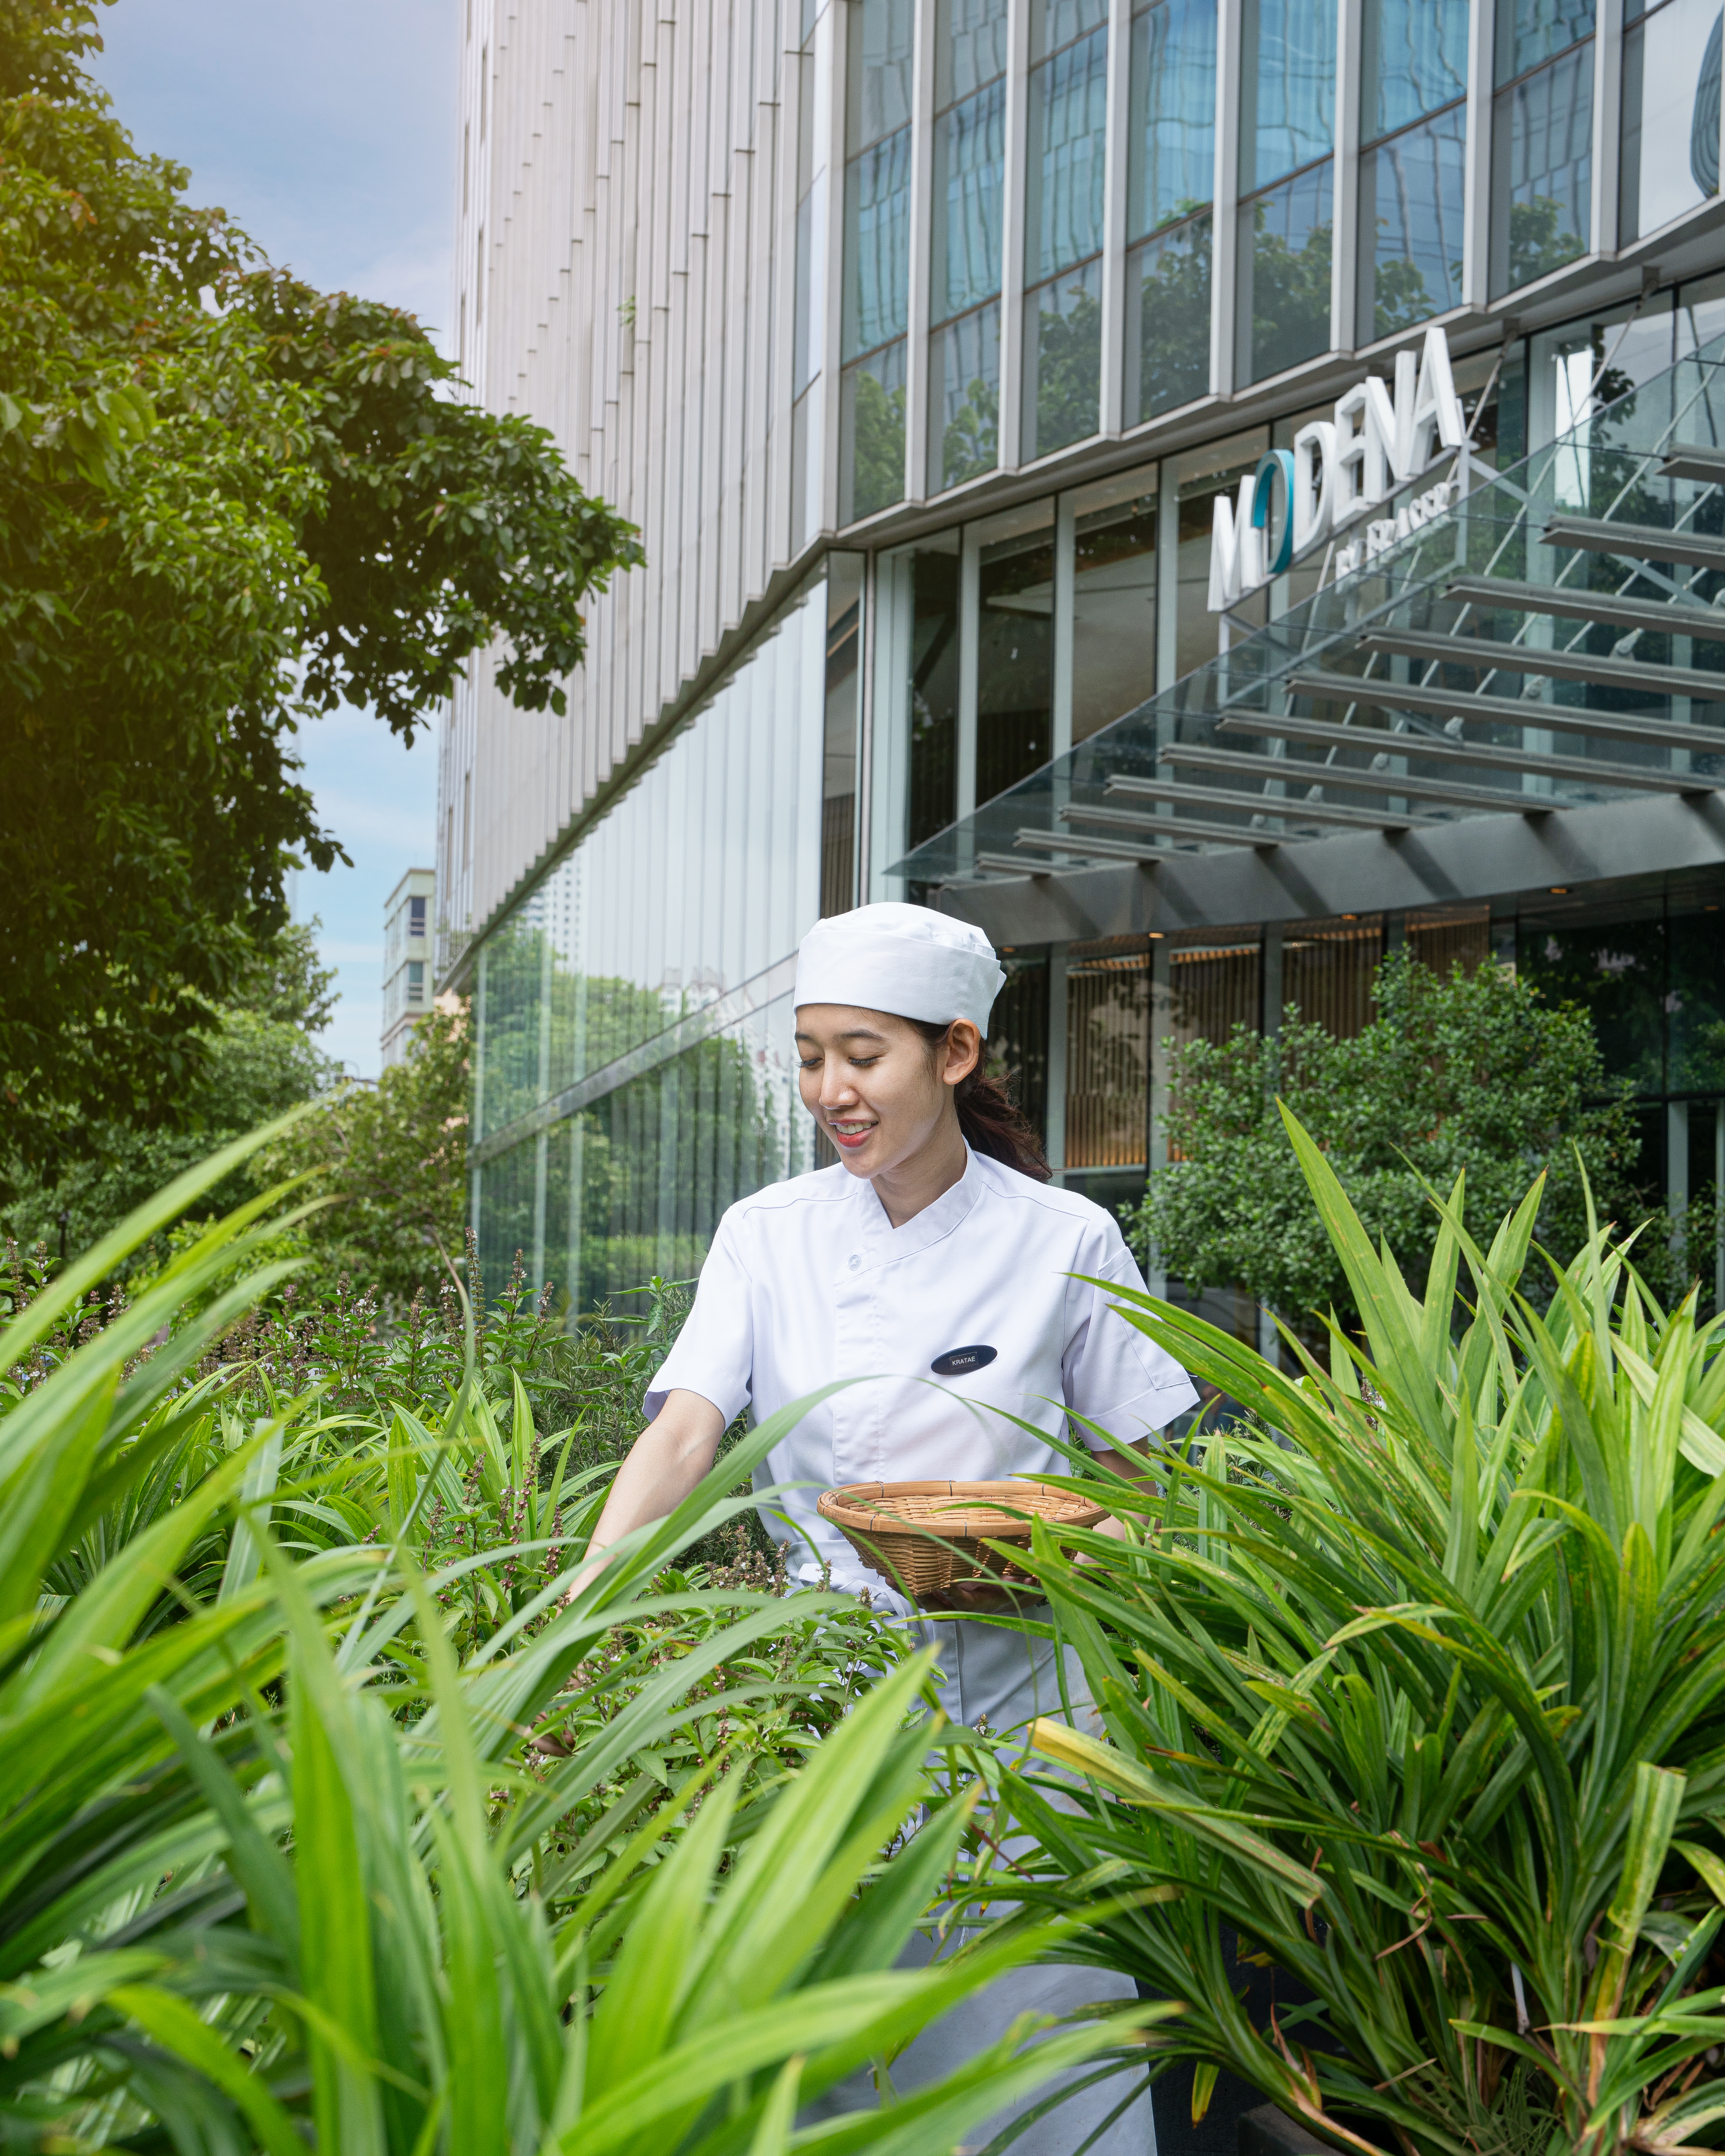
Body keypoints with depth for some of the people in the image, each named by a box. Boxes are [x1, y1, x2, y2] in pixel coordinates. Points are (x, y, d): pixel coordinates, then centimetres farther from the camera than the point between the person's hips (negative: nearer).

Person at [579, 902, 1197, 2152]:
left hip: (1015, 1692, -1)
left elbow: (1134, 1475, 3)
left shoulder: (1065, 1241, -4)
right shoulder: (770, 1236, 0)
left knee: (1024, 2023, 4)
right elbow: (685, 1431, -12)